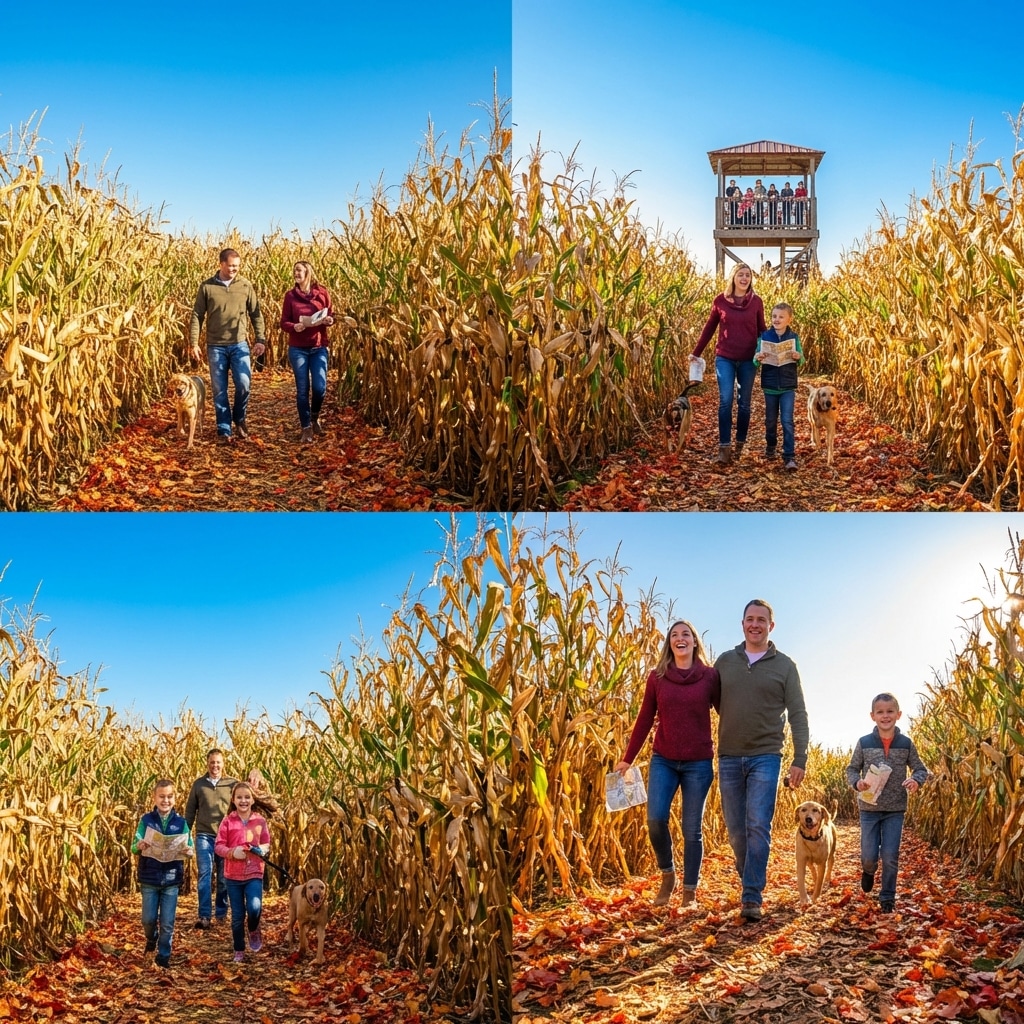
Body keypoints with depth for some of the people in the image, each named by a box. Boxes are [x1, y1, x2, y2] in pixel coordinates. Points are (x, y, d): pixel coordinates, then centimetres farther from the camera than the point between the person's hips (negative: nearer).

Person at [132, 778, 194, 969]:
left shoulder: (181, 822, -1)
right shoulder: (146, 820, -3)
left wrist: (189, 851, -23)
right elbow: (134, 846, -6)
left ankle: (164, 956, 18)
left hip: (171, 879, 0)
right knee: (148, 919, 6)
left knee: (167, 922, 2)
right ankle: (151, 939, 37)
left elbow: (191, 849, 0)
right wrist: (140, 846, -28)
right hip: (149, 878, 0)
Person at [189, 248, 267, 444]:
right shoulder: (207, 287, -1)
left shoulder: (245, 286, 2)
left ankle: (239, 418, 19)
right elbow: (197, 316, 2)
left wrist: (260, 339, -3)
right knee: (219, 390, 3)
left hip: (239, 344, 0)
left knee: (244, 384, -8)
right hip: (216, 346, 0)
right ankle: (224, 430, 13)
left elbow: (256, 315, 6)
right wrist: (194, 343, -5)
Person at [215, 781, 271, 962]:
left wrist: (263, 850, -13)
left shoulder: (260, 820, 1)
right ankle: (239, 951, 23)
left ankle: (254, 932, 13)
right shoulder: (228, 821, -3)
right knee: (237, 916, 7)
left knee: (254, 908, -19)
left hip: (254, 873, 0)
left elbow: (267, 844, 9)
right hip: (233, 874, 0)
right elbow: (218, 846, -4)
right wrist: (232, 852, -22)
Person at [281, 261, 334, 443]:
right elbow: (283, 323, 0)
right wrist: (294, 327, -22)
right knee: (302, 390, 1)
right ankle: (306, 428, 13)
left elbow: (330, 316, 10)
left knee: (320, 387, -6)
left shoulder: (322, 292, 1)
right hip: (298, 349, 0)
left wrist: (330, 320, -14)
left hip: (319, 348, 0)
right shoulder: (290, 295, 0)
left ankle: (314, 417, 24)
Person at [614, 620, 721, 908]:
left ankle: (690, 892, 14)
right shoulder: (657, 677, 3)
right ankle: (667, 874, 12)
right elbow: (645, 719, 7)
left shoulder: (710, 676, -2)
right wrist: (627, 759, 7)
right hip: (663, 760, 1)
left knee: (692, 828, 2)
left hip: (699, 763, -1)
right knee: (655, 818, -13)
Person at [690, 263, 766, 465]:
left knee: (744, 403, 8)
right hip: (724, 358, -1)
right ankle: (724, 448, -9)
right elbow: (709, 328, 8)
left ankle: (740, 445, 20)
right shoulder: (720, 300, 0)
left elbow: (761, 330, 9)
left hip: (748, 360, 1)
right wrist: (696, 352, 8)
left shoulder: (756, 302, 2)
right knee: (725, 401, -10)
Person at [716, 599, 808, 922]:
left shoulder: (784, 666, 2)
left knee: (758, 827, -11)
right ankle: (749, 881, 26)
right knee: (736, 829, 7)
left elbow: (798, 715, 0)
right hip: (729, 758, 3)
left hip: (765, 757, -3)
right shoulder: (725, 662, 9)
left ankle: (752, 898, -10)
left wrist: (800, 760, -6)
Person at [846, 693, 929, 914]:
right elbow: (851, 769, 5)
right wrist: (857, 782, -17)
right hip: (869, 808, 0)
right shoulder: (864, 743, -3)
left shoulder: (906, 744, -1)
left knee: (890, 857, -1)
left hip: (895, 809, 0)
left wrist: (916, 780, -17)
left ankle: (887, 898, 15)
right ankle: (868, 872, 37)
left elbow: (920, 769, 6)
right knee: (869, 856, 1)